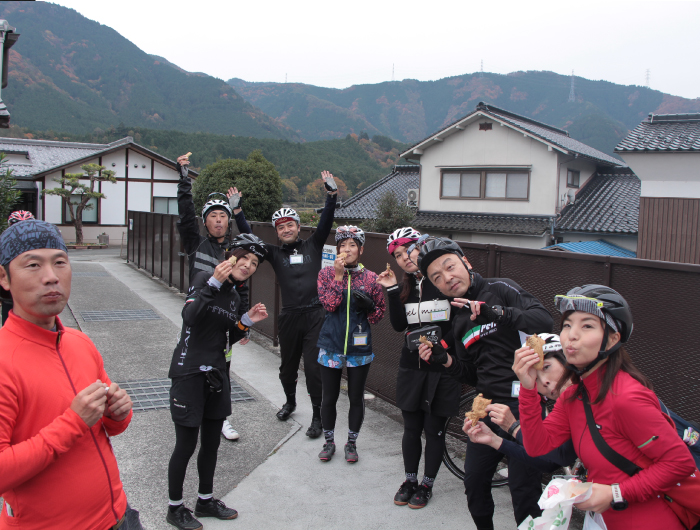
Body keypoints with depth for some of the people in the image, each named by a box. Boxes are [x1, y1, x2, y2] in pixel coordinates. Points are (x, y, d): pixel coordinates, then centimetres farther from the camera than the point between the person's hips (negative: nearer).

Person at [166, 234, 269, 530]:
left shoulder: (235, 296, 9)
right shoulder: (204, 279, -11)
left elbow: (225, 336, 13)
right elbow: (189, 317, -27)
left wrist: (246, 320, -2)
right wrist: (214, 283, -32)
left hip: (216, 373, 7)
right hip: (189, 373, -7)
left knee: (211, 442, 17)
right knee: (186, 444, 3)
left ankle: (205, 500, 35)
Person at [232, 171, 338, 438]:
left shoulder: (313, 246, 8)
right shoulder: (275, 253, 8)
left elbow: (325, 223, -1)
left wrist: (332, 195, -12)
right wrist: (237, 211, -7)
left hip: (315, 315, -2)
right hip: (289, 317, 2)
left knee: (313, 366, -4)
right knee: (288, 365, 16)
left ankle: (317, 416, 9)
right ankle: (290, 401, 42)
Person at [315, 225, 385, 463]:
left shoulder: (371, 278, -1)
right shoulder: (327, 273, -2)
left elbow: (380, 312, 5)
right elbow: (329, 304, -15)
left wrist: (368, 305, -16)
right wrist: (338, 276, -21)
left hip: (359, 347, 0)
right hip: (331, 346, 0)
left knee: (356, 398, 10)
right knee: (329, 397, 10)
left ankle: (351, 443, 29)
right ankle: (329, 442, 30)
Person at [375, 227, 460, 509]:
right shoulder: (404, 288, 8)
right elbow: (399, 325, -4)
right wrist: (392, 291, -12)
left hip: (441, 369, -4)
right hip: (411, 367, 5)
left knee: (434, 429, 8)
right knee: (411, 428, 14)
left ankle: (427, 485, 25)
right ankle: (410, 480, 32)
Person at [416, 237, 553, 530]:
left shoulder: (500, 289, -6)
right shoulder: (460, 322, 14)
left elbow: (544, 320, -23)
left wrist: (496, 313, -35)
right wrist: (445, 360, -1)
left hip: (522, 406, -7)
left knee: (524, 489, -4)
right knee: (474, 481, 16)